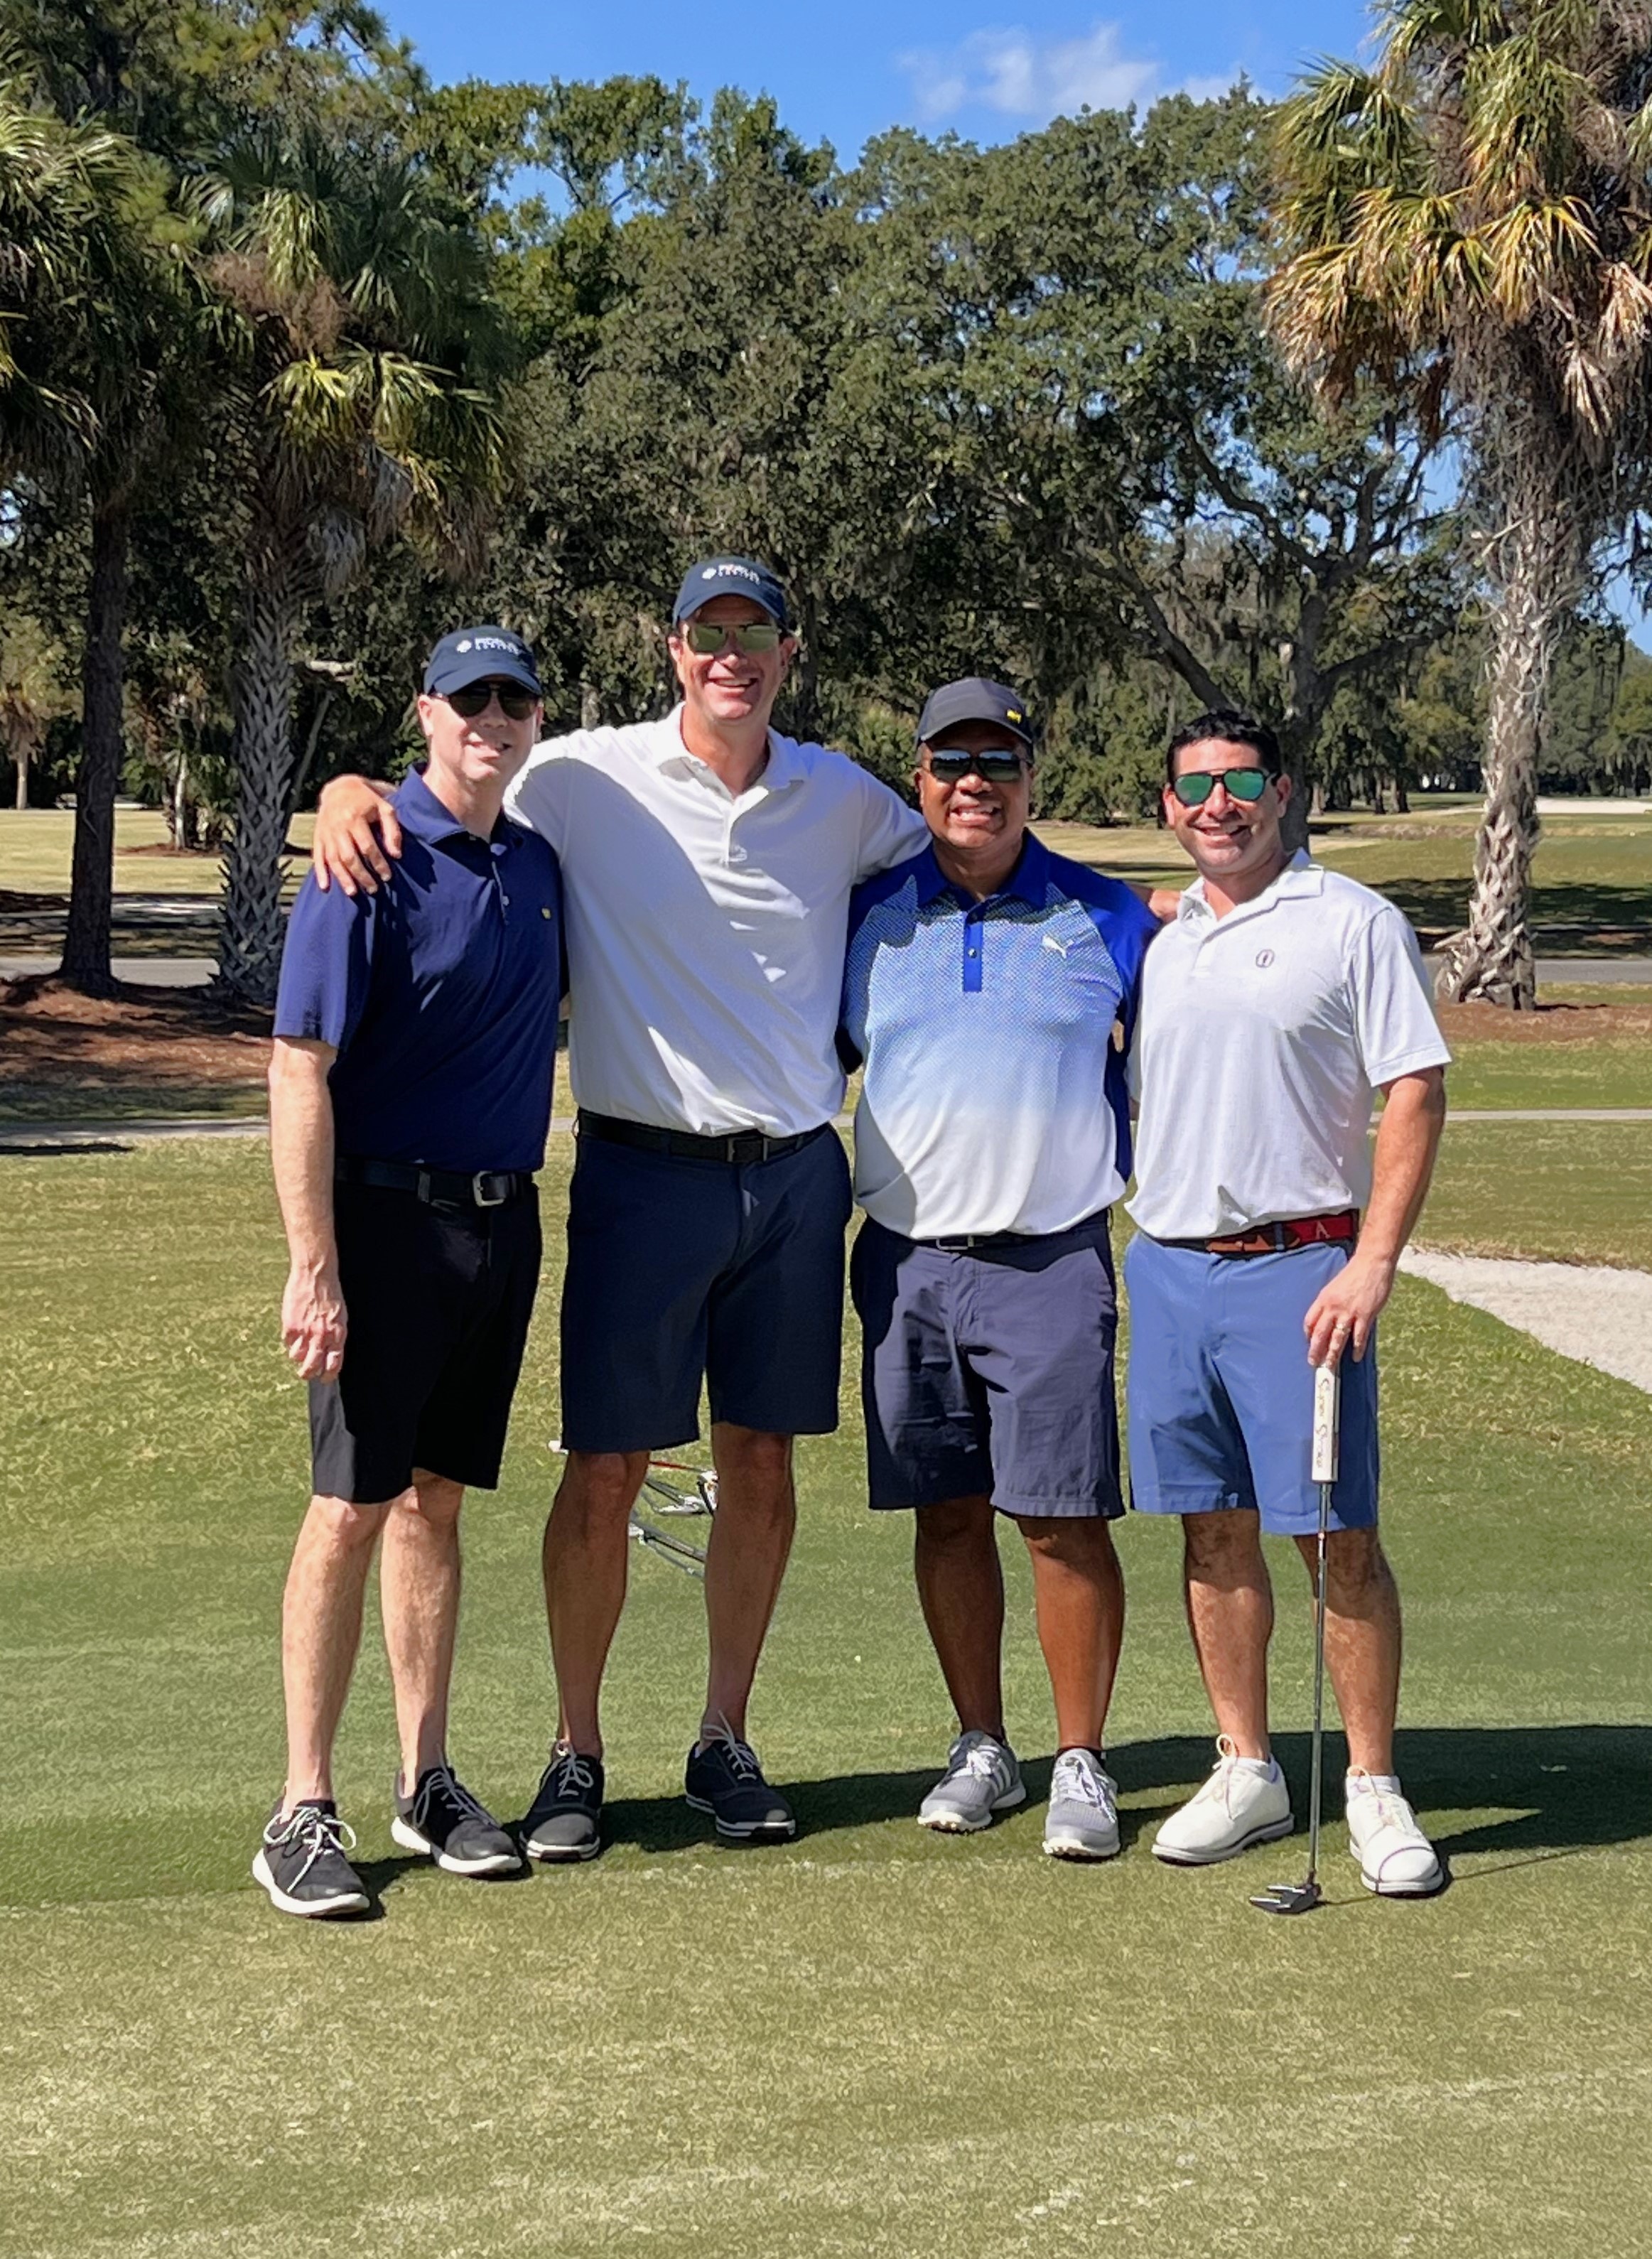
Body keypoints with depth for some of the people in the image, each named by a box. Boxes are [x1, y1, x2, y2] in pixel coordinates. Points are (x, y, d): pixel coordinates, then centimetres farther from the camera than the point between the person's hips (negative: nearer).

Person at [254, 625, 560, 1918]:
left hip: (505, 1218, 6)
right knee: (353, 1507, -4)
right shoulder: (373, 864, -11)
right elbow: (300, 1074, -14)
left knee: (437, 1500, 12)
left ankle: (426, 1781, 20)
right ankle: (305, 1807, 4)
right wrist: (315, 1268, -19)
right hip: (389, 1217, -6)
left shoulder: (539, 867, 10)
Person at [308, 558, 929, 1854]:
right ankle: (577, 1756, 15)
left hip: (796, 1175, 3)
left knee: (762, 1461, 9)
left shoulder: (844, 800, 7)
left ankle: (726, 1742, 23)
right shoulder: (586, 780, -3)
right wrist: (351, 793, -18)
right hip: (643, 1173, -3)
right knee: (607, 1470, 0)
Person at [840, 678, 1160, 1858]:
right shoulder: (867, 913, 8)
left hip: (1052, 1260, -2)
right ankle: (982, 1749, 20)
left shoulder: (1109, 918, 5)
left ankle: (1081, 1764, 7)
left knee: (1065, 1517, -4)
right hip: (907, 1259, 2)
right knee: (948, 1511, 8)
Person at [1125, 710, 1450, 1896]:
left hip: (1297, 1265, -5)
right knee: (1214, 1533, 9)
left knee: (1340, 1537, -4)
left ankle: (1375, 1790, 7)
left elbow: (1417, 1094, -7)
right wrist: (1139, 1247, 14)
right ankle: (1247, 1774, 20)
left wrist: (1373, 1262, -15)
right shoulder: (1160, 941, 15)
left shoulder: (1356, 922, -3)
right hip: (1167, 1266, 5)